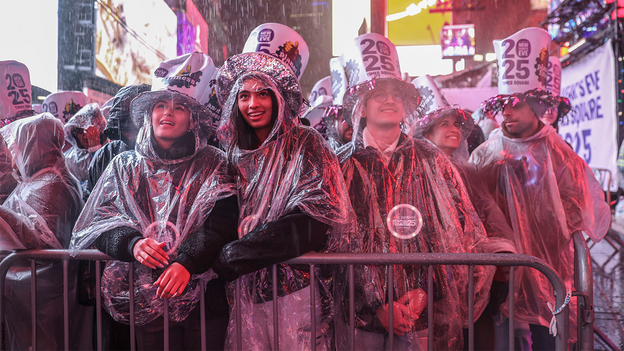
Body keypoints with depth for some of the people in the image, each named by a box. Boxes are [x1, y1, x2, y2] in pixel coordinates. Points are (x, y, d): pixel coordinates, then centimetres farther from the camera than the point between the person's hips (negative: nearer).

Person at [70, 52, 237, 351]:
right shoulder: (124, 166, 9)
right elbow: (100, 224, 2)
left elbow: (221, 224, -12)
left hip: (202, 296, -1)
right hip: (146, 296, 2)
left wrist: (187, 262, -26)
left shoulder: (213, 165, 0)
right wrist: (132, 243, -17)